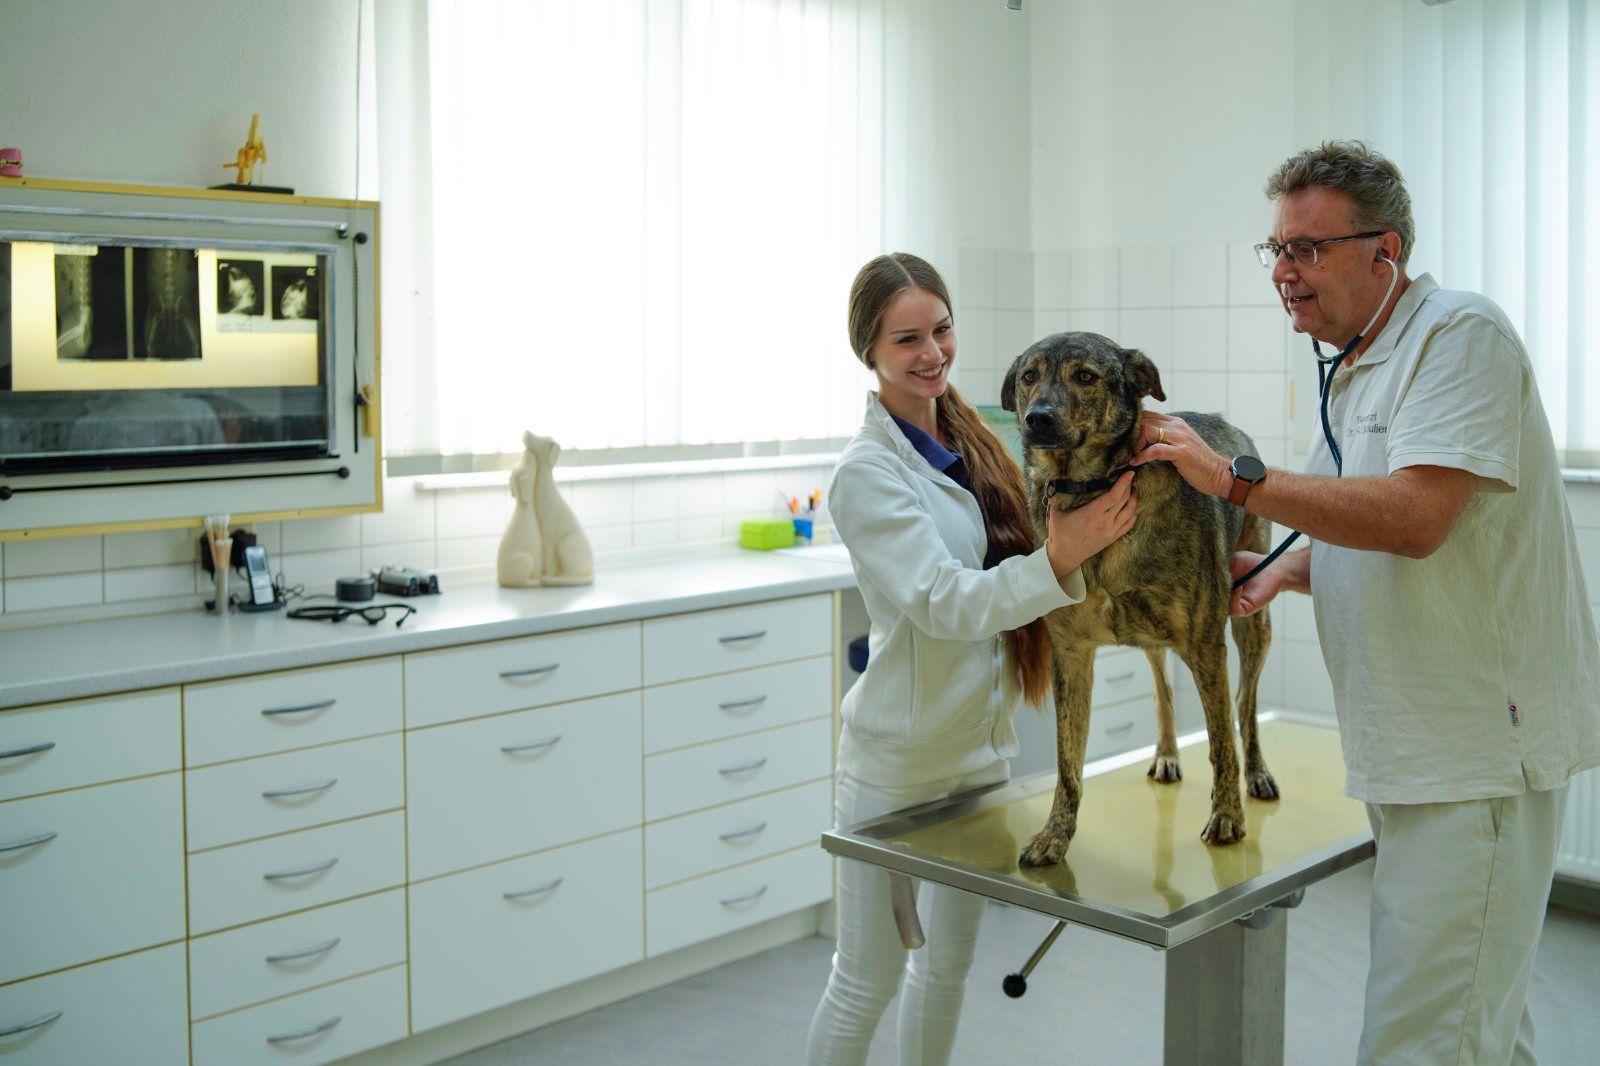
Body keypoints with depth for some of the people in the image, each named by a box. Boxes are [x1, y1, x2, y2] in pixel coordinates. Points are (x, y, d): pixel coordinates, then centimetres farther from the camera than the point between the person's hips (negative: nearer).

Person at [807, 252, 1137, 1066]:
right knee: (868, 978, 5)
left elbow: (1009, 570, 11)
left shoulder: (970, 441, 5)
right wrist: (1060, 559, -39)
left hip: (985, 743, 7)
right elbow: (944, 605, -26)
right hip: (903, 755, -7)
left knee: (949, 962, 19)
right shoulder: (868, 472, -16)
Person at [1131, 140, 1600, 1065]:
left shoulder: (1460, 334, -13)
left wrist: (1236, 478, -24)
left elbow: (1416, 518, -27)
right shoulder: (1359, 370, 16)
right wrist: (1287, 569, 7)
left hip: (1478, 741, -10)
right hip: (1412, 747, 10)